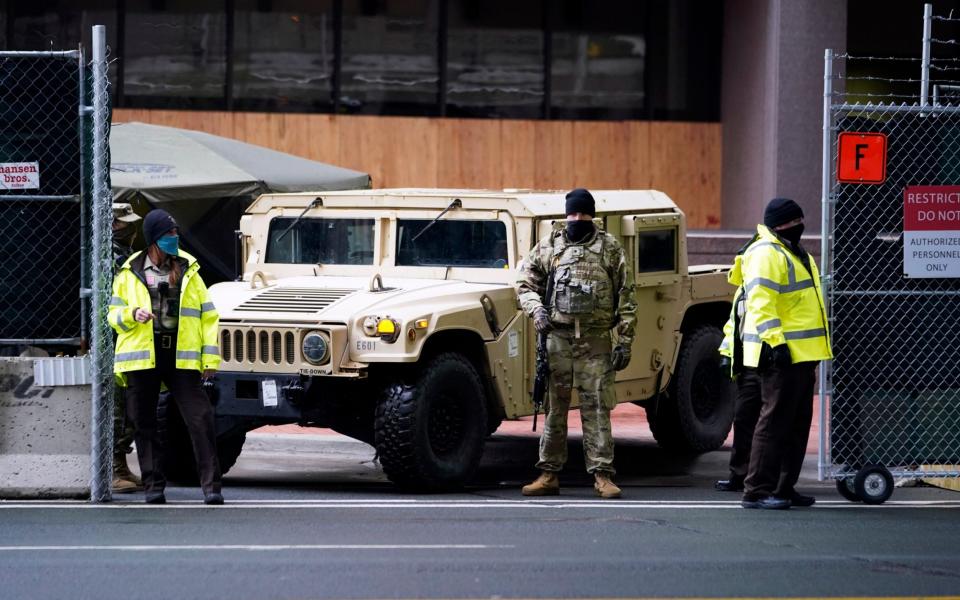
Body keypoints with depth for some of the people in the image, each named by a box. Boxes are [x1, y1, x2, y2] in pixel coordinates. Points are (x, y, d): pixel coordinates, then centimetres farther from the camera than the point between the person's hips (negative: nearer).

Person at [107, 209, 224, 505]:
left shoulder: (188, 271, 10)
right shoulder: (130, 273, 7)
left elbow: (208, 315, 11)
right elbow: (114, 314, 11)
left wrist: (211, 356, 3)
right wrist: (132, 315, -12)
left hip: (181, 358, 0)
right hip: (142, 358, 0)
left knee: (200, 419, -11)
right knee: (145, 425, 3)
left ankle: (211, 486, -10)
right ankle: (153, 487, 11)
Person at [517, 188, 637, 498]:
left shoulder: (610, 248, 5)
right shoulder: (549, 246, 9)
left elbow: (626, 298, 4)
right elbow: (525, 284, 14)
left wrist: (625, 342, -2)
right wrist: (536, 309, -7)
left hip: (595, 340, -2)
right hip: (558, 336, 2)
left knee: (596, 408, -3)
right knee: (554, 406, 4)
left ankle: (602, 475, -1)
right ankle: (549, 475, 8)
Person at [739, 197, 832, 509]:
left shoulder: (793, 253, 21)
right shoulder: (766, 254, -12)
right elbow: (761, 302, -22)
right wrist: (775, 342, -29)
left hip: (802, 355, 10)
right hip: (781, 354, -10)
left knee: (798, 423, 12)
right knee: (775, 420, -11)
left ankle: (784, 488, 18)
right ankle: (756, 491, -11)